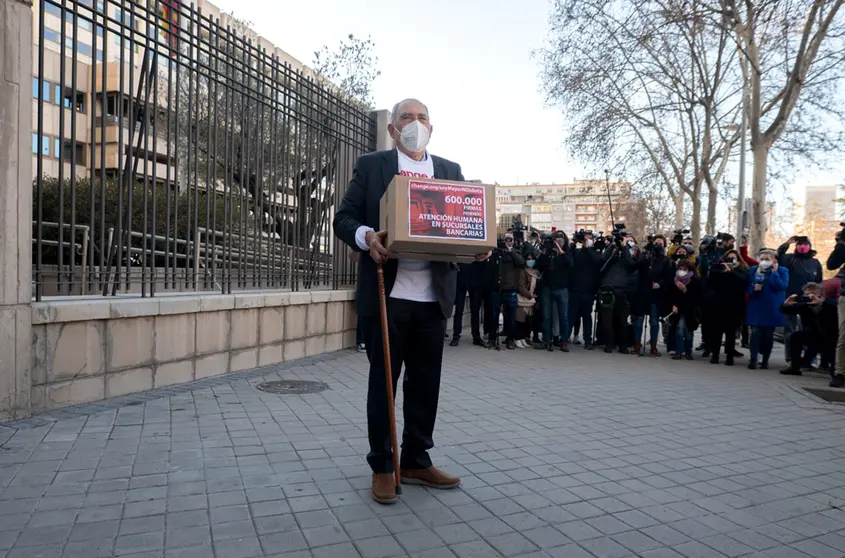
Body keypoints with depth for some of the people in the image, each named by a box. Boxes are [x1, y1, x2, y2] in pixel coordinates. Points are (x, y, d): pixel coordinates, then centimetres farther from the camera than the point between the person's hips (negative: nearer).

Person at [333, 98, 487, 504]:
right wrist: (367, 237, -19)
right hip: (386, 293, -3)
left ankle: (416, 461, 27)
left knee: (426, 382, 10)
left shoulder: (451, 171, 14)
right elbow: (343, 218, 2)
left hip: (434, 297, 3)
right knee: (383, 381, 6)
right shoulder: (370, 166, 6)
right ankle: (382, 467, 21)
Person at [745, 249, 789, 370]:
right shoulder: (753, 270, 6)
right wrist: (753, 288, -13)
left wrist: (774, 272, -17)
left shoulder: (782, 271, -2)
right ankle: (753, 359, -3)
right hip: (756, 307, 1)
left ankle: (765, 360, 18)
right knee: (755, 332, -5)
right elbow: (747, 286, 8)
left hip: (772, 309, -1)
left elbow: (782, 286, -17)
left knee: (768, 334, 7)